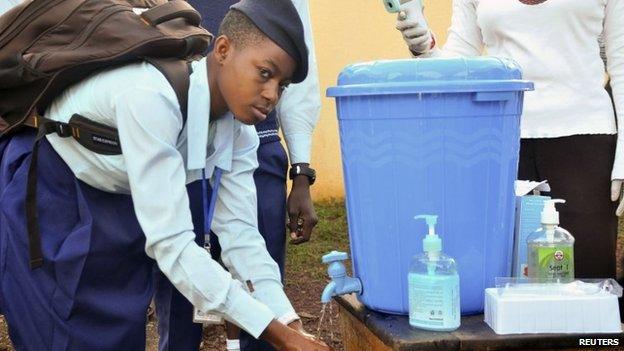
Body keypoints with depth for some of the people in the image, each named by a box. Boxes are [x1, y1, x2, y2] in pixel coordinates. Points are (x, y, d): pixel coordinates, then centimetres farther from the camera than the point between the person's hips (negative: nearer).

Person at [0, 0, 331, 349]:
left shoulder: (238, 129, -13)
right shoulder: (152, 96, -37)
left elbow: (239, 232, -11)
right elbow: (171, 243, -40)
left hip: (119, 207, 7)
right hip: (43, 194, -6)